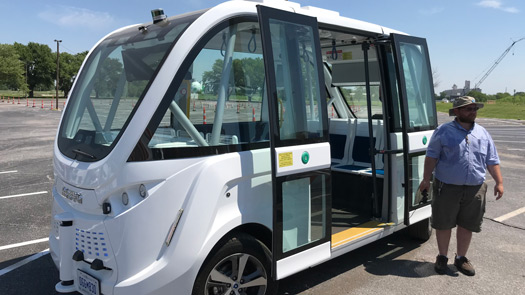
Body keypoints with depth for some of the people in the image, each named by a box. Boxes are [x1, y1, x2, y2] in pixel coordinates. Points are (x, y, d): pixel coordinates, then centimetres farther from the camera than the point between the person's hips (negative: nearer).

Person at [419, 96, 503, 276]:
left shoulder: (483, 134, 10)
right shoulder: (444, 131, -2)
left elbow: (492, 161, 13)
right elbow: (431, 156, -4)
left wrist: (499, 182, 7)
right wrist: (426, 179, -10)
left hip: (475, 189, 4)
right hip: (447, 187, -3)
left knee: (467, 225, 11)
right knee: (443, 224, 6)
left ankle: (461, 258, 29)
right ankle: (442, 257, 24)